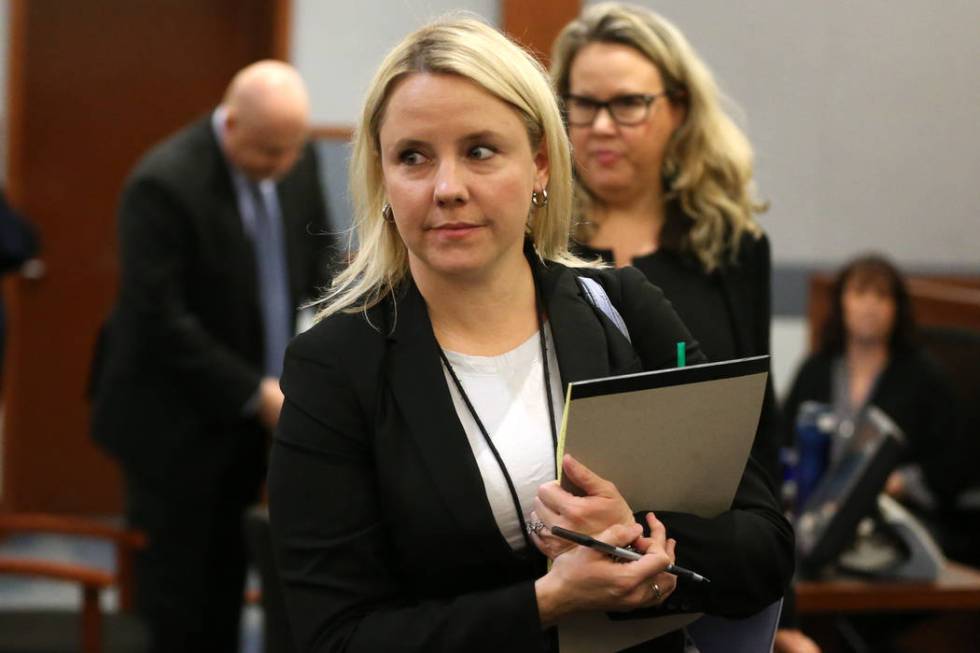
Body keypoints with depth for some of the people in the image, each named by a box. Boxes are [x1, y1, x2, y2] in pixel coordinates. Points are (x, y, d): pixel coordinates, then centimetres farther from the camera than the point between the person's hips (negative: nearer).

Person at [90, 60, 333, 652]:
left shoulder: (296, 159, -2)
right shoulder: (165, 184, -22)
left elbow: (319, 259, 11)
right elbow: (161, 321, -22)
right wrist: (257, 393, -22)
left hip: (248, 422, 6)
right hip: (179, 422, -6)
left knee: (226, 582, 11)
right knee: (179, 582, 1)